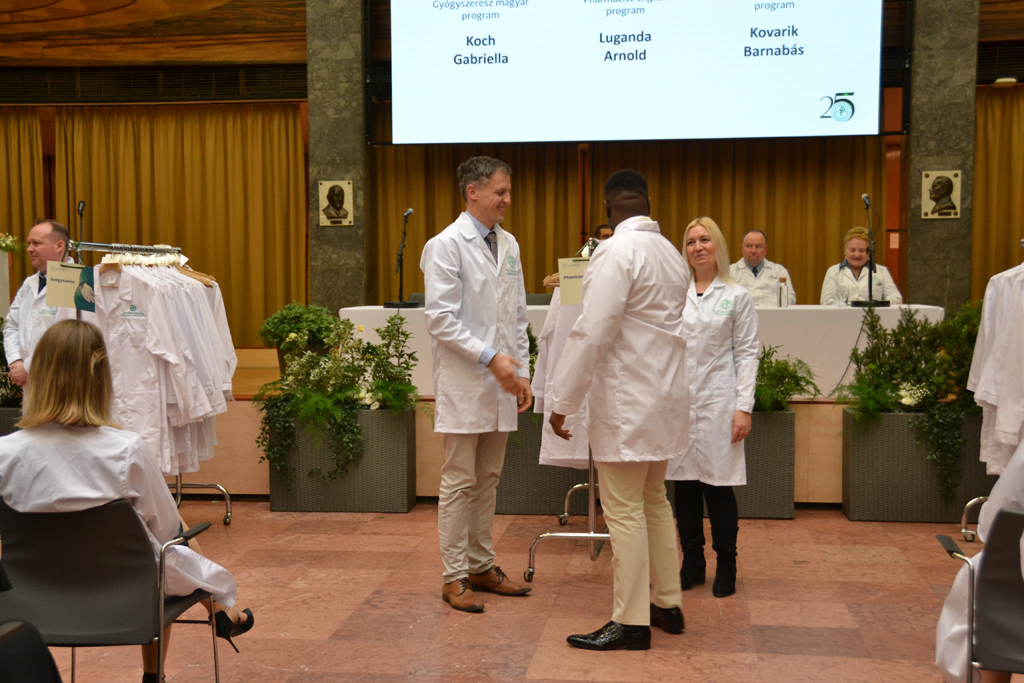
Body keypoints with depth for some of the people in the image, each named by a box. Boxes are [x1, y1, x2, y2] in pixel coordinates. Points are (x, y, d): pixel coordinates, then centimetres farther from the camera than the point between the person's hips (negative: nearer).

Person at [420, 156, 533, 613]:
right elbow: (440, 318, -15)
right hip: (464, 384, -7)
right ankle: (455, 576, 8)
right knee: (460, 483, 0)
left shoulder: (509, 245, 13)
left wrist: (521, 371, 10)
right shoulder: (446, 245, -9)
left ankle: (482, 566, 24)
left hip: (500, 384, 7)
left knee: (488, 480, 13)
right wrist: (489, 357, -19)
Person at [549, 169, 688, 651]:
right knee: (654, 501, 19)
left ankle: (631, 623, 6)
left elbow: (592, 334, -21)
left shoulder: (617, 253, -16)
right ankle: (667, 604, 28)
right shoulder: (671, 254, 11)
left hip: (628, 403, -9)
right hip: (663, 395, 9)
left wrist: (563, 403, -15)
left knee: (625, 512, -2)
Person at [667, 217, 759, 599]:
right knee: (684, 485, 7)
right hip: (678, 402, 3)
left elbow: (747, 354, 0)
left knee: (719, 486, -1)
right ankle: (692, 563, 19)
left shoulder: (737, 297, 3)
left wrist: (744, 407, -7)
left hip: (717, 402, -3)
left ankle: (726, 567, 13)